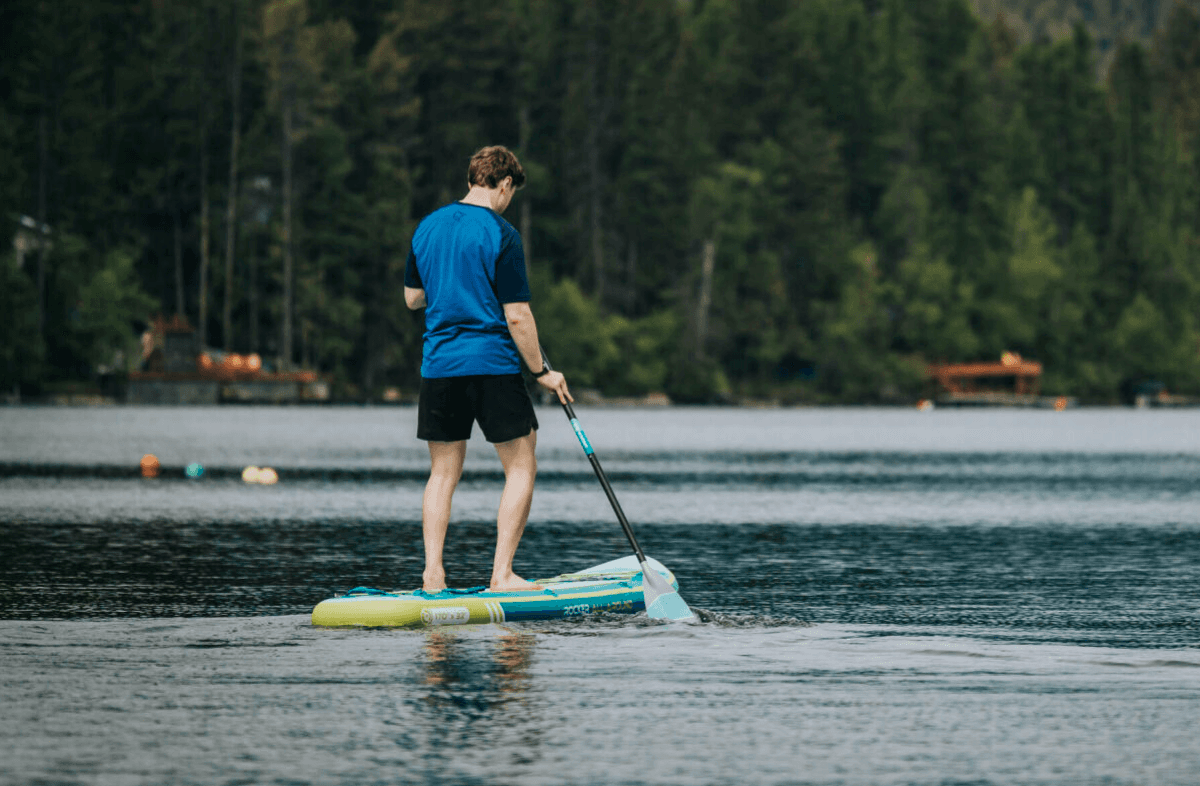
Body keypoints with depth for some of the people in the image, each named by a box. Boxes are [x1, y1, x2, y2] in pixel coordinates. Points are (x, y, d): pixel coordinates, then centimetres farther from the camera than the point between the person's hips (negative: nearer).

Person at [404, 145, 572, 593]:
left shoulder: (427, 228, 8)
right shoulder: (500, 234, -10)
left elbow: (412, 298, 18)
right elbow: (517, 315, -12)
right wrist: (541, 371, -3)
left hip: (439, 366, 6)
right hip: (493, 366, -5)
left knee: (444, 472, 11)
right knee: (521, 468, 4)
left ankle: (432, 574, 4)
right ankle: (502, 574, -3)